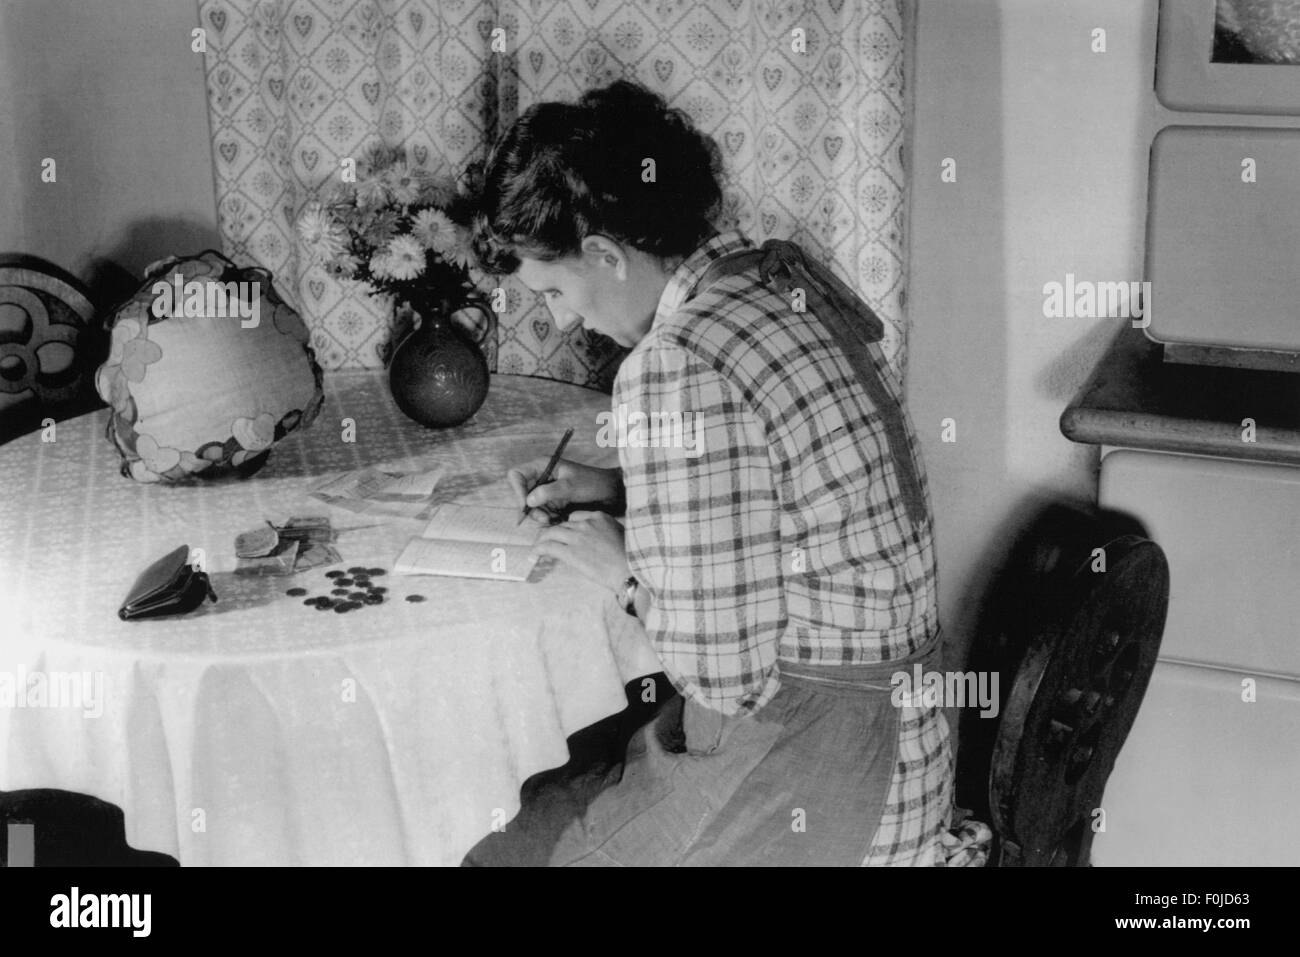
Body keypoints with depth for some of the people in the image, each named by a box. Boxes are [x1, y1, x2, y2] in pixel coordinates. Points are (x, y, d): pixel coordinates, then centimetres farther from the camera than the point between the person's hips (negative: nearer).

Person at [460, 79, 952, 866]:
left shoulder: (674, 368, -23)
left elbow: (726, 672, -23)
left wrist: (624, 572, -7)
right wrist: (619, 489, 13)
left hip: (807, 784, -9)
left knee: (501, 849, 4)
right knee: (545, 787, 20)